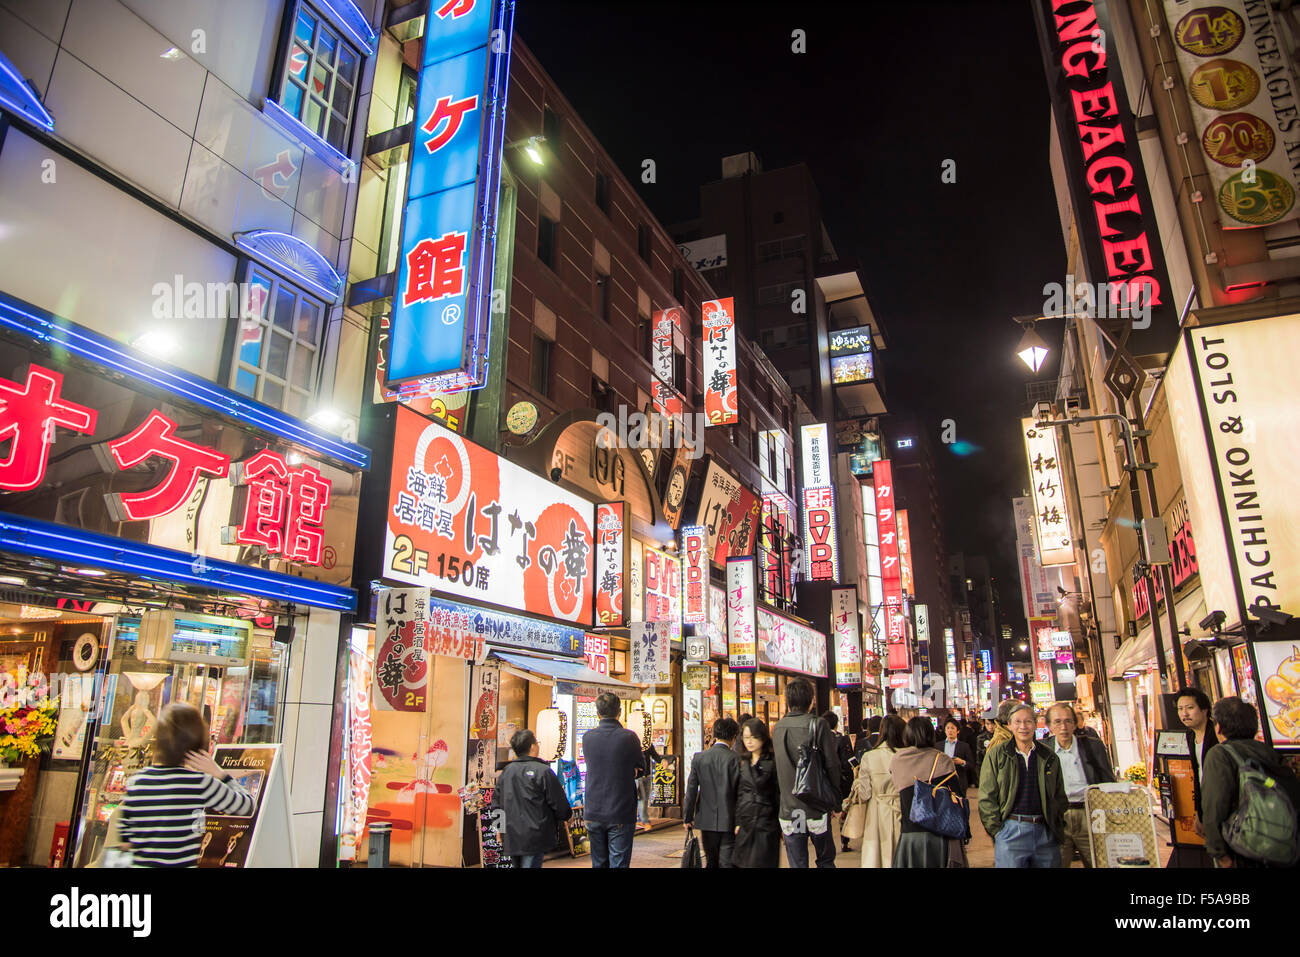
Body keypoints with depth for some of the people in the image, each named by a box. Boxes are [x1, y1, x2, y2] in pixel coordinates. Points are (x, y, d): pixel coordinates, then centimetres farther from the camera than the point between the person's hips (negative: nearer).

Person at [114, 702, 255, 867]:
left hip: (139, 863, 5)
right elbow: (248, 807, -7)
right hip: (182, 864, -5)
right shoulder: (199, 783, -15)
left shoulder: (135, 781, -2)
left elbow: (123, 836, 6)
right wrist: (219, 773, -7)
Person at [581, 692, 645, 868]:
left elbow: (594, 767, 7)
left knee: (599, 863, 15)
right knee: (619, 863, 3)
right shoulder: (629, 737, -12)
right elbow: (641, 768, 0)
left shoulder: (587, 737, -2)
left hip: (593, 814, 4)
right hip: (621, 814, -3)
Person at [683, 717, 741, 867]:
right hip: (728, 821, -3)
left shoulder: (699, 758, -2)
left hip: (707, 820, 3)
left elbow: (691, 790, 0)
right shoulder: (735, 759, -11)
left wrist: (687, 817, 7)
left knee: (711, 861, 16)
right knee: (727, 862, 3)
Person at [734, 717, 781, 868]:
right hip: (745, 824, 5)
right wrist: (737, 822, 9)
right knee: (742, 863, 6)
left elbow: (780, 794, -6)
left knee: (762, 862, -4)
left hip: (766, 825, -5)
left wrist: (782, 824, -7)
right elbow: (739, 794, 14)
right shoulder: (743, 762, 11)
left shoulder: (773, 762, -6)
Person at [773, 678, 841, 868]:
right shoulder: (818, 725, -12)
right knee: (826, 860, 15)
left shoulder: (777, 728, 1)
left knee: (797, 863, 9)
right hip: (816, 809, -3)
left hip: (789, 809, 3)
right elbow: (832, 764, -10)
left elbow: (778, 768, 8)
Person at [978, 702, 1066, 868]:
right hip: (1011, 831, -3)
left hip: (1046, 833, 3)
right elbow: (986, 797, -1)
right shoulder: (996, 754, 1)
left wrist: (1058, 829, 8)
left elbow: (1060, 797, 17)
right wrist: (997, 831, -7)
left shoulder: (1049, 756, 10)